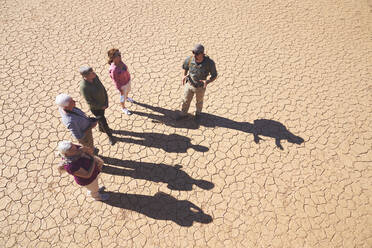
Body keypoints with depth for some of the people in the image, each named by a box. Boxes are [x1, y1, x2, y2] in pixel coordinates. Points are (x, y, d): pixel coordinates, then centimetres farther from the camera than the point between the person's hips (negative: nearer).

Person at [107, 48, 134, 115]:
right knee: (123, 97, 20)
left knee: (128, 90, 34)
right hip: (122, 84, -6)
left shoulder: (119, 61, -19)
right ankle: (123, 108, 49)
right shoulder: (113, 70, -39)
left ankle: (126, 97, 68)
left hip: (127, 79, 6)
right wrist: (121, 91, -12)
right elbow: (116, 81, -24)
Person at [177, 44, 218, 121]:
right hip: (189, 85, 2)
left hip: (200, 87, -1)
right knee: (185, 101, 20)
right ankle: (183, 114, 47)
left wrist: (207, 81, -35)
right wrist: (184, 76, -18)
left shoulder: (209, 63, -29)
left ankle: (198, 113, 54)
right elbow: (185, 68, 1)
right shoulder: (189, 59, -22)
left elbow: (214, 76, -16)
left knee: (199, 102, 25)